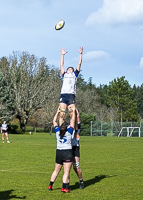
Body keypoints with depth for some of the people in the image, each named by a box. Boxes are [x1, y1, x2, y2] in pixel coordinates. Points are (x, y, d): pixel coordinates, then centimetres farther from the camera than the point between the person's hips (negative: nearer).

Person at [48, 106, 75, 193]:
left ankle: (50, 185, 19)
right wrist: (73, 111, 12)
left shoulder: (57, 131, 2)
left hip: (59, 152, 4)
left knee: (56, 171, 15)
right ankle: (64, 187, -9)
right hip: (68, 153, -4)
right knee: (66, 172, -4)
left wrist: (58, 112, 24)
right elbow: (73, 121, 2)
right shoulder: (69, 131, -6)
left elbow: (54, 121, 16)